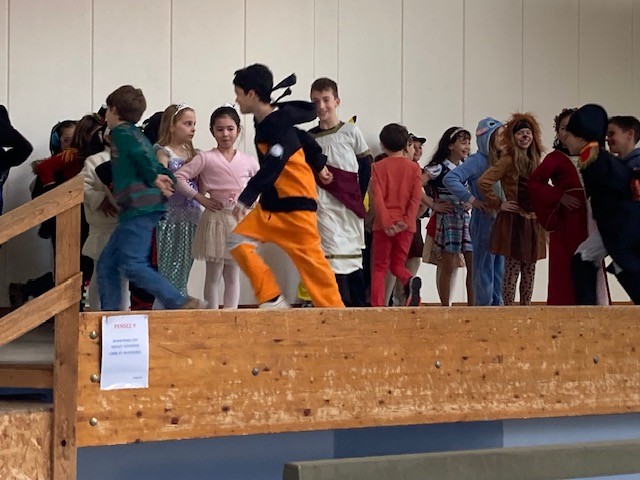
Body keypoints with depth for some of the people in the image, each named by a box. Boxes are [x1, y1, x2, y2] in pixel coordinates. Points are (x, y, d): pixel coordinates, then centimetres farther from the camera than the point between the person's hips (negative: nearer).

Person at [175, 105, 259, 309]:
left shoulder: (248, 161, 5)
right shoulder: (206, 158, -5)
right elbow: (179, 177, -9)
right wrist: (200, 198, -11)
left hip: (239, 220, 3)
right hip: (216, 219, -3)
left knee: (233, 275, 7)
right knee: (213, 275, 1)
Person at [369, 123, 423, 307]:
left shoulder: (378, 167, 2)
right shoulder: (413, 167, 5)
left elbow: (377, 196, -9)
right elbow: (416, 196, -6)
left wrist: (386, 222, -12)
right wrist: (407, 220, -11)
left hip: (384, 224, -2)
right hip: (406, 225, 2)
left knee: (379, 267, 6)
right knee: (397, 264, 13)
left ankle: (377, 305, -7)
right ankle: (411, 281, -19)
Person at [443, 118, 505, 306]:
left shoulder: (500, 161, 13)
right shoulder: (478, 160, -10)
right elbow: (450, 179, -20)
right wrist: (471, 200, -18)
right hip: (484, 222, -7)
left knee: (499, 269, 11)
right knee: (484, 268, -2)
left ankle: (497, 305, 17)